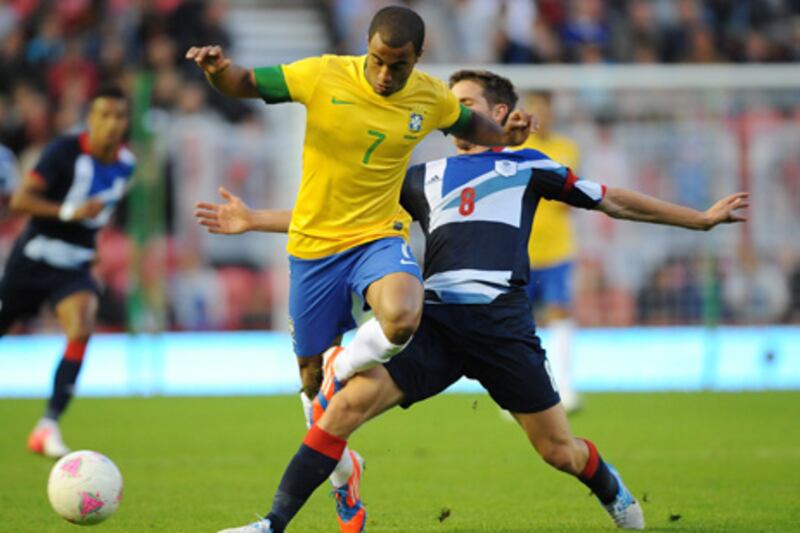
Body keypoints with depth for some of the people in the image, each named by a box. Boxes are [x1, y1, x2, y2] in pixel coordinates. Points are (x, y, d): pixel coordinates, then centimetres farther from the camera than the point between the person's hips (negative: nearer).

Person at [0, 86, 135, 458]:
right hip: (34, 257, -3)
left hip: (76, 263, 3)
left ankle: (48, 427, -22)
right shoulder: (65, 151, -14)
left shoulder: (125, 164, 3)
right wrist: (69, 212, -29)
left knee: (81, 329, -23)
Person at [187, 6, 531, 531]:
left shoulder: (431, 97, -3)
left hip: (379, 236, 0)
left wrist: (504, 136, -1)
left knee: (402, 319, -34)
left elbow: (466, 123, 19)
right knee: (312, 379, 8)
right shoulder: (323, 76, -13)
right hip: (314, 245, 0)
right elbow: (245, 84, -5)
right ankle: (344, 478, 35)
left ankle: (340, 377, -2)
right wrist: (217, 69, -26)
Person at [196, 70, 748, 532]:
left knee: (559, 451, 0)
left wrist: (701, 218, 21)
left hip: (503, 324, -2)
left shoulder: (527, 167, 15)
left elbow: (612, 200, 20)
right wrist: (255, 220, 18)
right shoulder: (424, 178, 22)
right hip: (437, 323, 2)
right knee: (348, 403, -17)